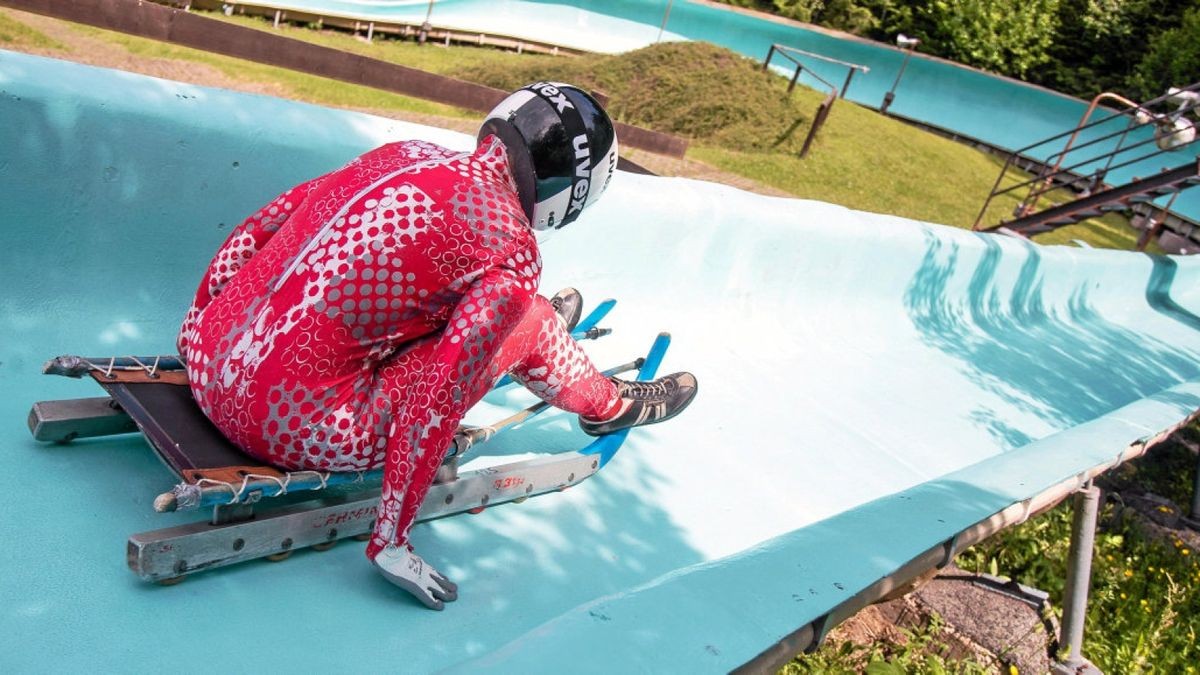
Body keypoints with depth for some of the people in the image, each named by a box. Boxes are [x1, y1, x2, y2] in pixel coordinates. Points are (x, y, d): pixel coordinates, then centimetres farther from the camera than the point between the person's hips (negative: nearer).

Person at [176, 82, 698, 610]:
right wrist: (391, 538, -11)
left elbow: (255, 230, 11)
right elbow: (441, 392, -20)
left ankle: (530, 330, 49)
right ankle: (607, 404, 31)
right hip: (297, 431, -7)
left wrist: (201, 324, 23)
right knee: (528, 318, 4)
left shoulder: (402, 152, 5)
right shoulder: (511, 249, -14)